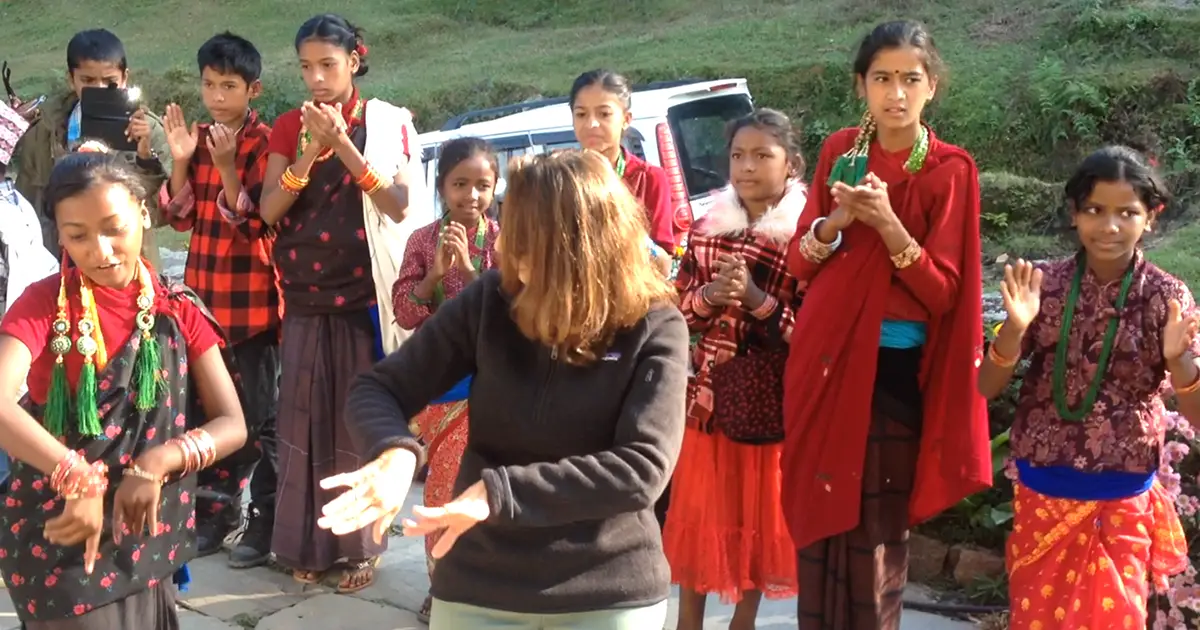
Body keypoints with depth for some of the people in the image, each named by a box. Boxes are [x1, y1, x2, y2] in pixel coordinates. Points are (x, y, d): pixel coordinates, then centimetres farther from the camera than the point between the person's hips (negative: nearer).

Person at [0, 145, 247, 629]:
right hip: (59, 550, -3)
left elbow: (233, 424, -3)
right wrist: (80, 480, -33)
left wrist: (158, 462, -19)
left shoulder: (179, 311, 1)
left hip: (148, 549, 4)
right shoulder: (44, 304, -9)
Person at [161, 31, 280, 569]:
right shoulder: (199, 139, 8)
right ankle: (216, 511, 25)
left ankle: (266, 520, 9)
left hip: (254, 298, -6)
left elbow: (253, 224, -14)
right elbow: (181, 218, 5)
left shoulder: (266, 144, -9)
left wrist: (227, 165, -24)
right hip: (204, 293, 6)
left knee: (260, 414, 2)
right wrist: (181, 160, -8)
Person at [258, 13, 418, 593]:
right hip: (304, 300, 3)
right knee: (304, 421, 6)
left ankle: (361, 545, 14)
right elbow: (268, 210, -3)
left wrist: (342, 144, -19)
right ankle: (308, 543, 18)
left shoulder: (385, 123, -1)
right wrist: (310, 150, -16)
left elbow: (398, 206, -13)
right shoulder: (290, 127, 6)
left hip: (364, 298, -2)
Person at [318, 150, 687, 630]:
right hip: (480, 585, 2)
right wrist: (394, 452, -24)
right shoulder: (492, 298, -6)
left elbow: (643, 468, -21)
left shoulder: (655, 329, -11)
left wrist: (501, 491, -27)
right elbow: (378, 388, -2)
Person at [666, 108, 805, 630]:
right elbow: (677, 309, 7)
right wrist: (709, 296, -12)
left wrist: (757, 298, -22)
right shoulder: (708, 229, 5)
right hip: (707, 392, 3)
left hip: (770, 399, -3)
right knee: (696, 508, 9)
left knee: (759, 513, 9)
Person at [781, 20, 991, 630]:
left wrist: (887, 224, -24)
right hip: (825, 355, 3)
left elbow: (942, 291, -10)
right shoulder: (839, 151, 4)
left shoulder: (950, 170, -6)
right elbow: (798, 264, 5)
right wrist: (836, 220, -15)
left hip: (895, 367, -3)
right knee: (817, 517, 8)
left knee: (875, 530, 3)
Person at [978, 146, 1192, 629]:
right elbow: (988, 388, -7)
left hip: (1122, 502, -1)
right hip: (1041, 493, 1)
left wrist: (1178, 358, -28)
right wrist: (1016, 328, -25)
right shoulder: (1046, 284, -6)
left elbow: (1196, 413, -8)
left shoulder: (1166, 297, -8)